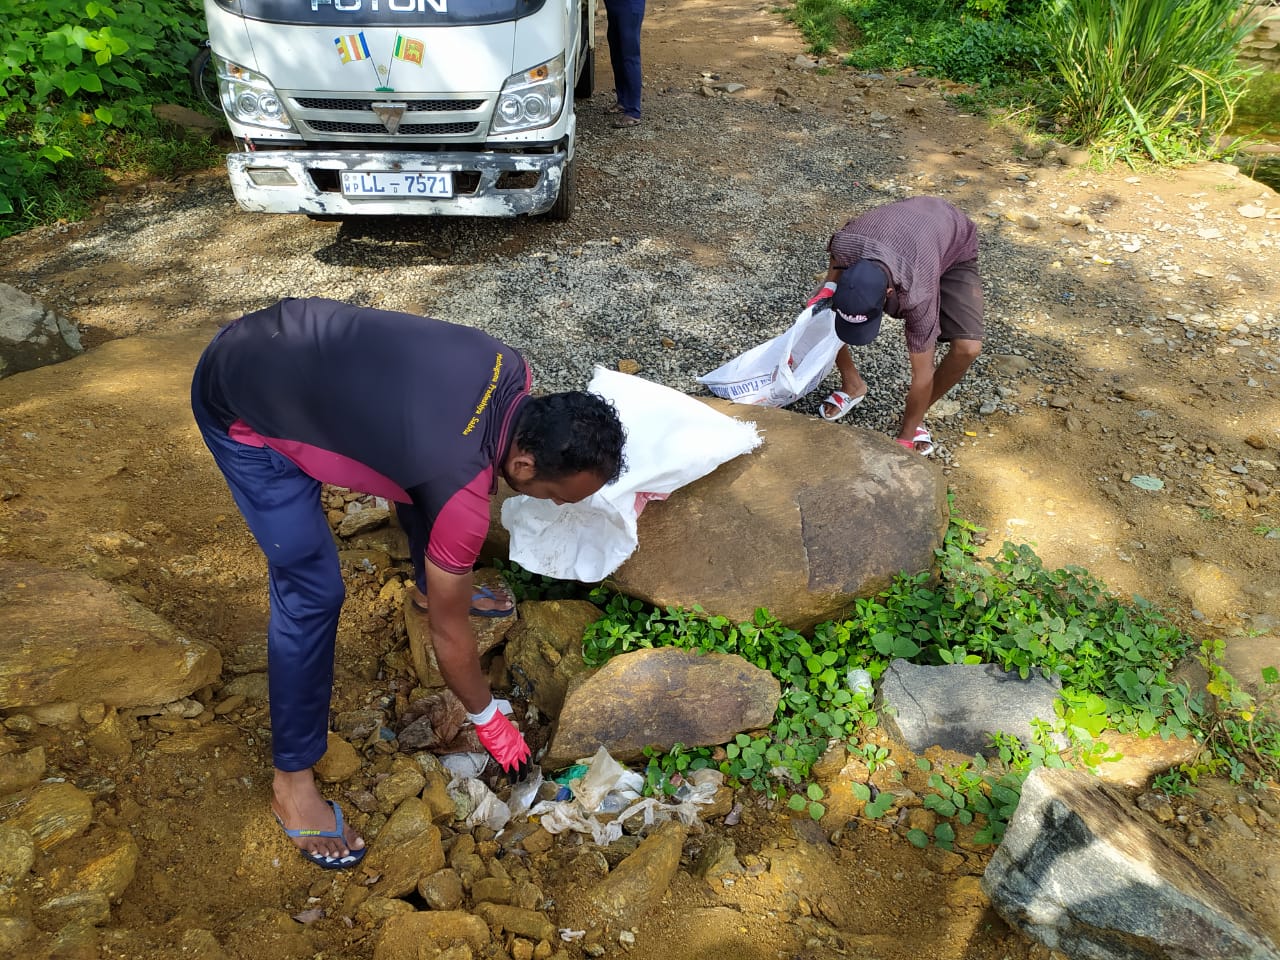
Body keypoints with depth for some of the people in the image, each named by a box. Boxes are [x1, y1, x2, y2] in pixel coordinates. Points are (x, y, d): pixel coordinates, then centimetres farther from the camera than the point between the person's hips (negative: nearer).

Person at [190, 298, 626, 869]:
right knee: (312, 591, -11)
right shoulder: (463, 495, -31)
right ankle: (291, 779, 8)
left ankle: (433, 585, 46)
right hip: (240, 404, -8)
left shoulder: (513, 374, -12)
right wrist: (488, 720, 2)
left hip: (293, 337, 8)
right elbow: (450, 635, -15)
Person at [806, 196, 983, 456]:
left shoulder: (917, 293, -44)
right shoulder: (845, 242, -37)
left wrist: (905, 439, -25)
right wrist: (829, 286, -26)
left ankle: (915, 419, 1)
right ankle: (853, 385, 15)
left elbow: (923, 375, -32)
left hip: (955, 247, -4)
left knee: (967, 347, -26)